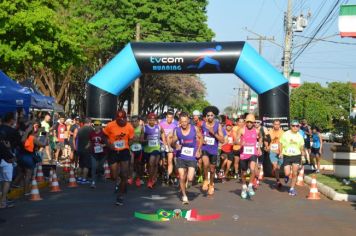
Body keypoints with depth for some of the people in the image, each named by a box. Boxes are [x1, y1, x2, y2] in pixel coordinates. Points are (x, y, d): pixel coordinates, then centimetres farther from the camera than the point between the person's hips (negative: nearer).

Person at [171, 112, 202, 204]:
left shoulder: (195, 129, -8)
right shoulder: (177, 130, -5)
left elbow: (201, 138, 8)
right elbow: (172, 142, 0)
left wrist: (198, 150, 2)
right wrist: (175, 145, -23)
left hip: (192, 157, -1)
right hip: (181, 157, 1)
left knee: (190, 179, -9)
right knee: (182, 178, 0)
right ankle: (184, 196, 20)